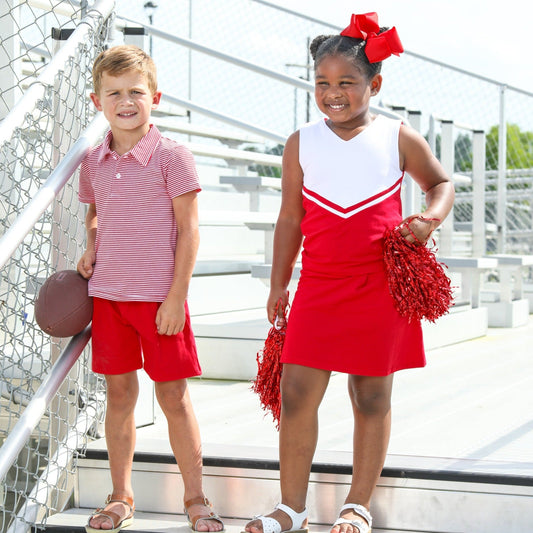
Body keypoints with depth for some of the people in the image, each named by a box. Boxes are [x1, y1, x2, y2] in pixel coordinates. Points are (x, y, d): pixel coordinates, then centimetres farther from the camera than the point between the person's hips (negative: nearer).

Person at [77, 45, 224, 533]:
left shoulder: (171, 156, -9)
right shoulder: (94, 162, 5)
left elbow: (189, 229, -9)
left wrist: (175, 297, -13)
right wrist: (90, 249, 3)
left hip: (160, 297, -4)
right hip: (108, 294, 4)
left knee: (173, 396, 2)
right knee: (120, 393, 11)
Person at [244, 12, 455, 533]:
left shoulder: (398, 138, 0)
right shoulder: (301, 144, 4)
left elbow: (442, 184, 15)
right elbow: (290, 219, 9)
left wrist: (429, 218, -6)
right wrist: (278, 285, 9)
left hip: (381, 289, -1)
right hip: (319, 287, 1)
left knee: (372, 397, 7)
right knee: (296, 394, -3)